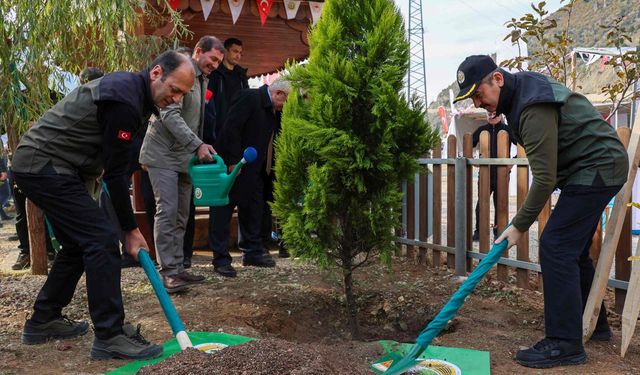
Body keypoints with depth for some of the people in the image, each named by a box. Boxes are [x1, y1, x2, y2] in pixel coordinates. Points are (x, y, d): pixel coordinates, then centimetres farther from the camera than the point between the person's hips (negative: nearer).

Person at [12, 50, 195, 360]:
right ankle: (109, 336, -11)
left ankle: (43, 321, 28)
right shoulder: (125, 101, -21)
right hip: (45, 167, -11)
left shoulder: (127, 86, 10)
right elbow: (116, 173, -20)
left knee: (79, 243, 16)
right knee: (102, 239, -15)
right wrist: (131, 230, -14)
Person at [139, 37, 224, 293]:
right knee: (167, 211, -11)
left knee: (181, 214, 8)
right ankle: (168, 272, -7)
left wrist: (198, 148, 11)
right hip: (163, 154, -8)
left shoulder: (203, 80, 16)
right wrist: (198, 145, -31)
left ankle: (177, 268, 14)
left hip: (186, 157, 9)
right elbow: (170, 116, -23)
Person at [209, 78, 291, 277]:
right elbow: (231, 129, -22)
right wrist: (233, 161, -23)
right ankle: (221, 259, 2)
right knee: (223, 209, -3)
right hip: (231, 165, -9)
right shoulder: (249, 98, -15)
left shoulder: (274, 111, 12)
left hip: (252, 169, 9)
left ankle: (252, 253, 25)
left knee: (253, 209, 14)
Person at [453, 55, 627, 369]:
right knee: (573, 249, 16)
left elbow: (545, 178, -27)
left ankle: (565, 343, -8)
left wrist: (519, 226, -18)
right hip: (598, 168, 11)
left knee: (556, 247, -14)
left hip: (597, 169, -11)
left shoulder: (534, 109, -27)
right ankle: (594, 324, 29)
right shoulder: (520, 90, 6)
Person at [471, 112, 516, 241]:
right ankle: (478, 231, 7)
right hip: (485, 172, 1)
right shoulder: (482, 130, 7)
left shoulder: (507, 130, 0)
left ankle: (498, 232, 16)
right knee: (481, 202, -1)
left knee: (499, 203, 6)